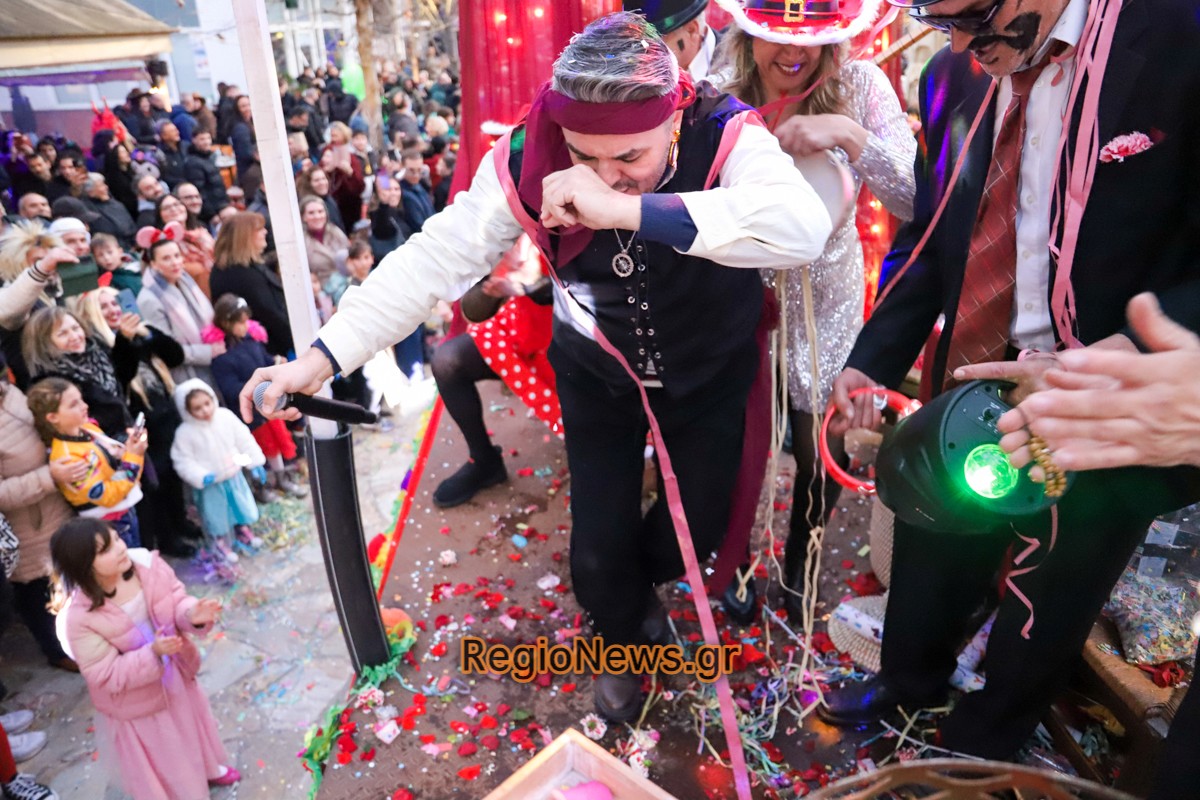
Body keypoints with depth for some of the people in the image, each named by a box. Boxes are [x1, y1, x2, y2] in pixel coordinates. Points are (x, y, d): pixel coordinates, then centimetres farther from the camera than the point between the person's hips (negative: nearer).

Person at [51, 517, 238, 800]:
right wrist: (152, 653, -39)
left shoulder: (146, 564, -23)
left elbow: (176, 600, -12)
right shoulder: (79, 618, -32)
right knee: (159, 766, 20)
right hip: (135, 705, -5)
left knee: (192, 725, 32)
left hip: (176, 675, 5)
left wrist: (192, 613, -34)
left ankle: (208, 769, 62)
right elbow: (106, 675, -26)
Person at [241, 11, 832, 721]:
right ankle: (623, 642, 38)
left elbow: (804, 227, -48)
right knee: (599, 541, 3)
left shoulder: (725, 137, -29)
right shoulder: (531, 163, -24)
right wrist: (322, 356, -32)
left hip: (711, 369, 0)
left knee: (700, 523, 11)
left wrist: (627, 208, -55)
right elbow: (436, 258, -24)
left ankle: (641, 576, 50)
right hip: (597, 370, 1)